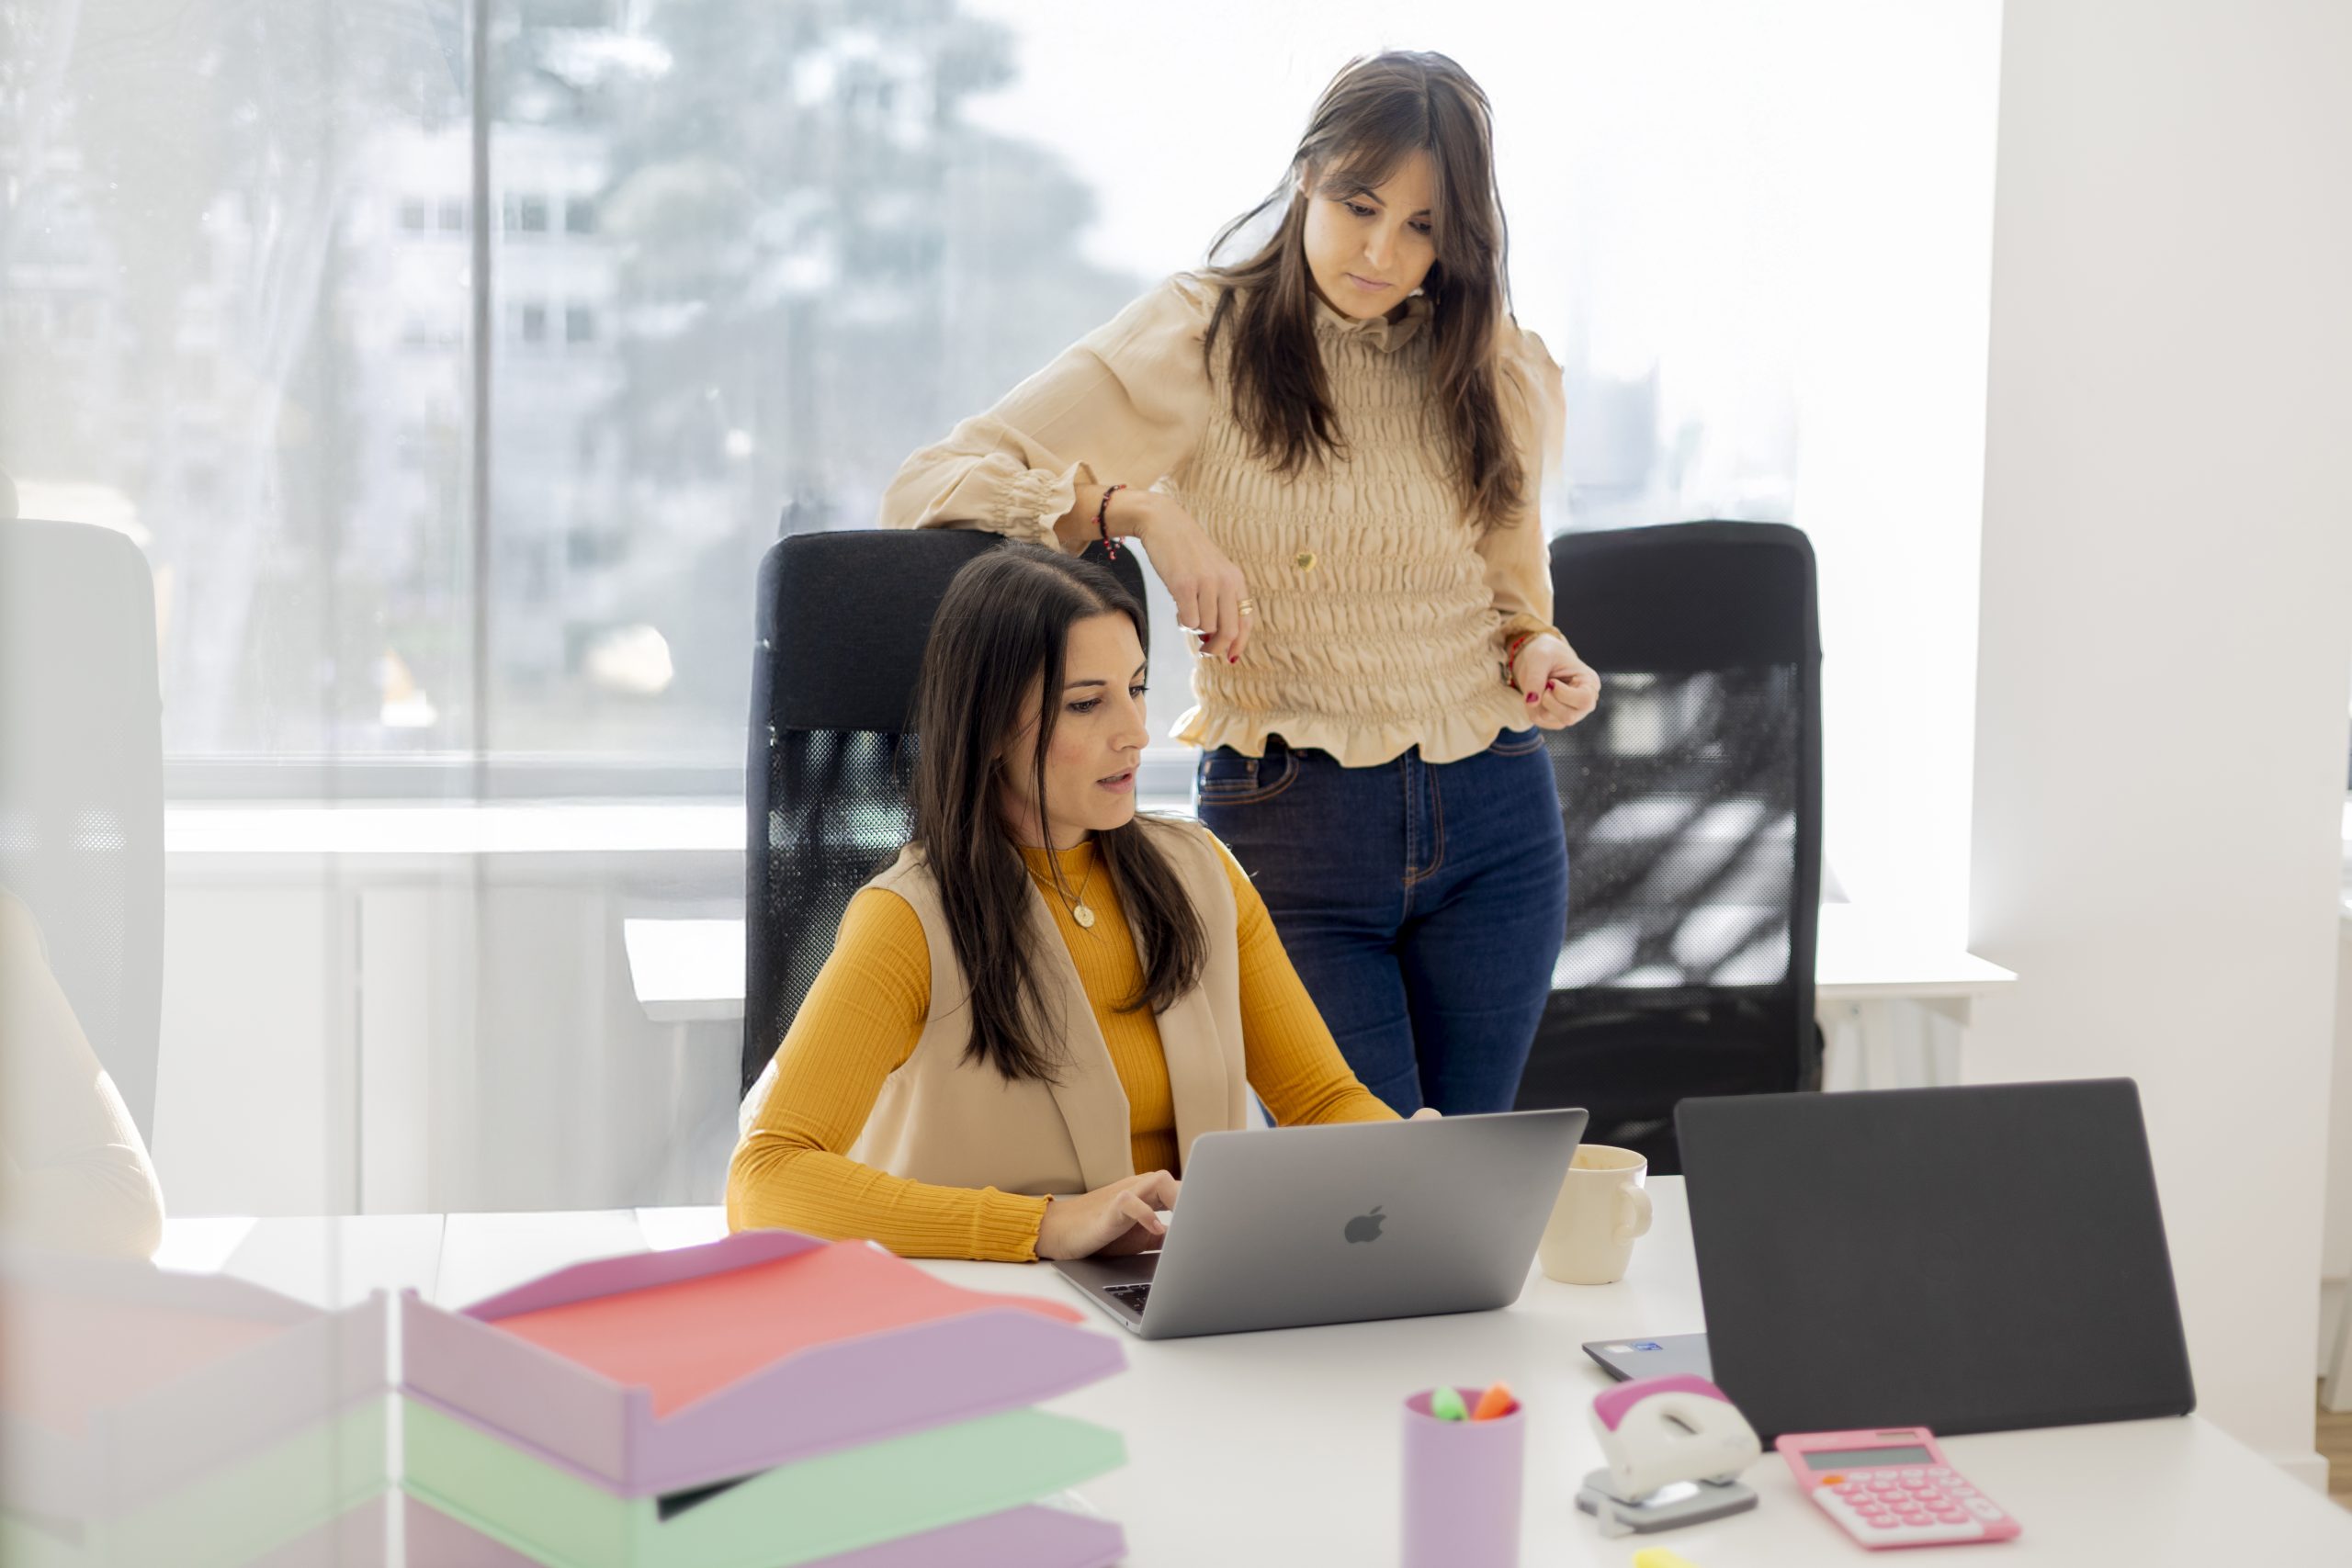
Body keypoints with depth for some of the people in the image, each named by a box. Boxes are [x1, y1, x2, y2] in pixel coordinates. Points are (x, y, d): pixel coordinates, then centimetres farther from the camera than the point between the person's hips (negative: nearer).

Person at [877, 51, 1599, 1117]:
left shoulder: (1505, 376, 7)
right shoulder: (1196, 339, -6)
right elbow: (928, 488, -12)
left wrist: (1539, 654, -2)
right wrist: (1138, 508, -26)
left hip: (1495, 825, 4)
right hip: (1288, 831, -4)